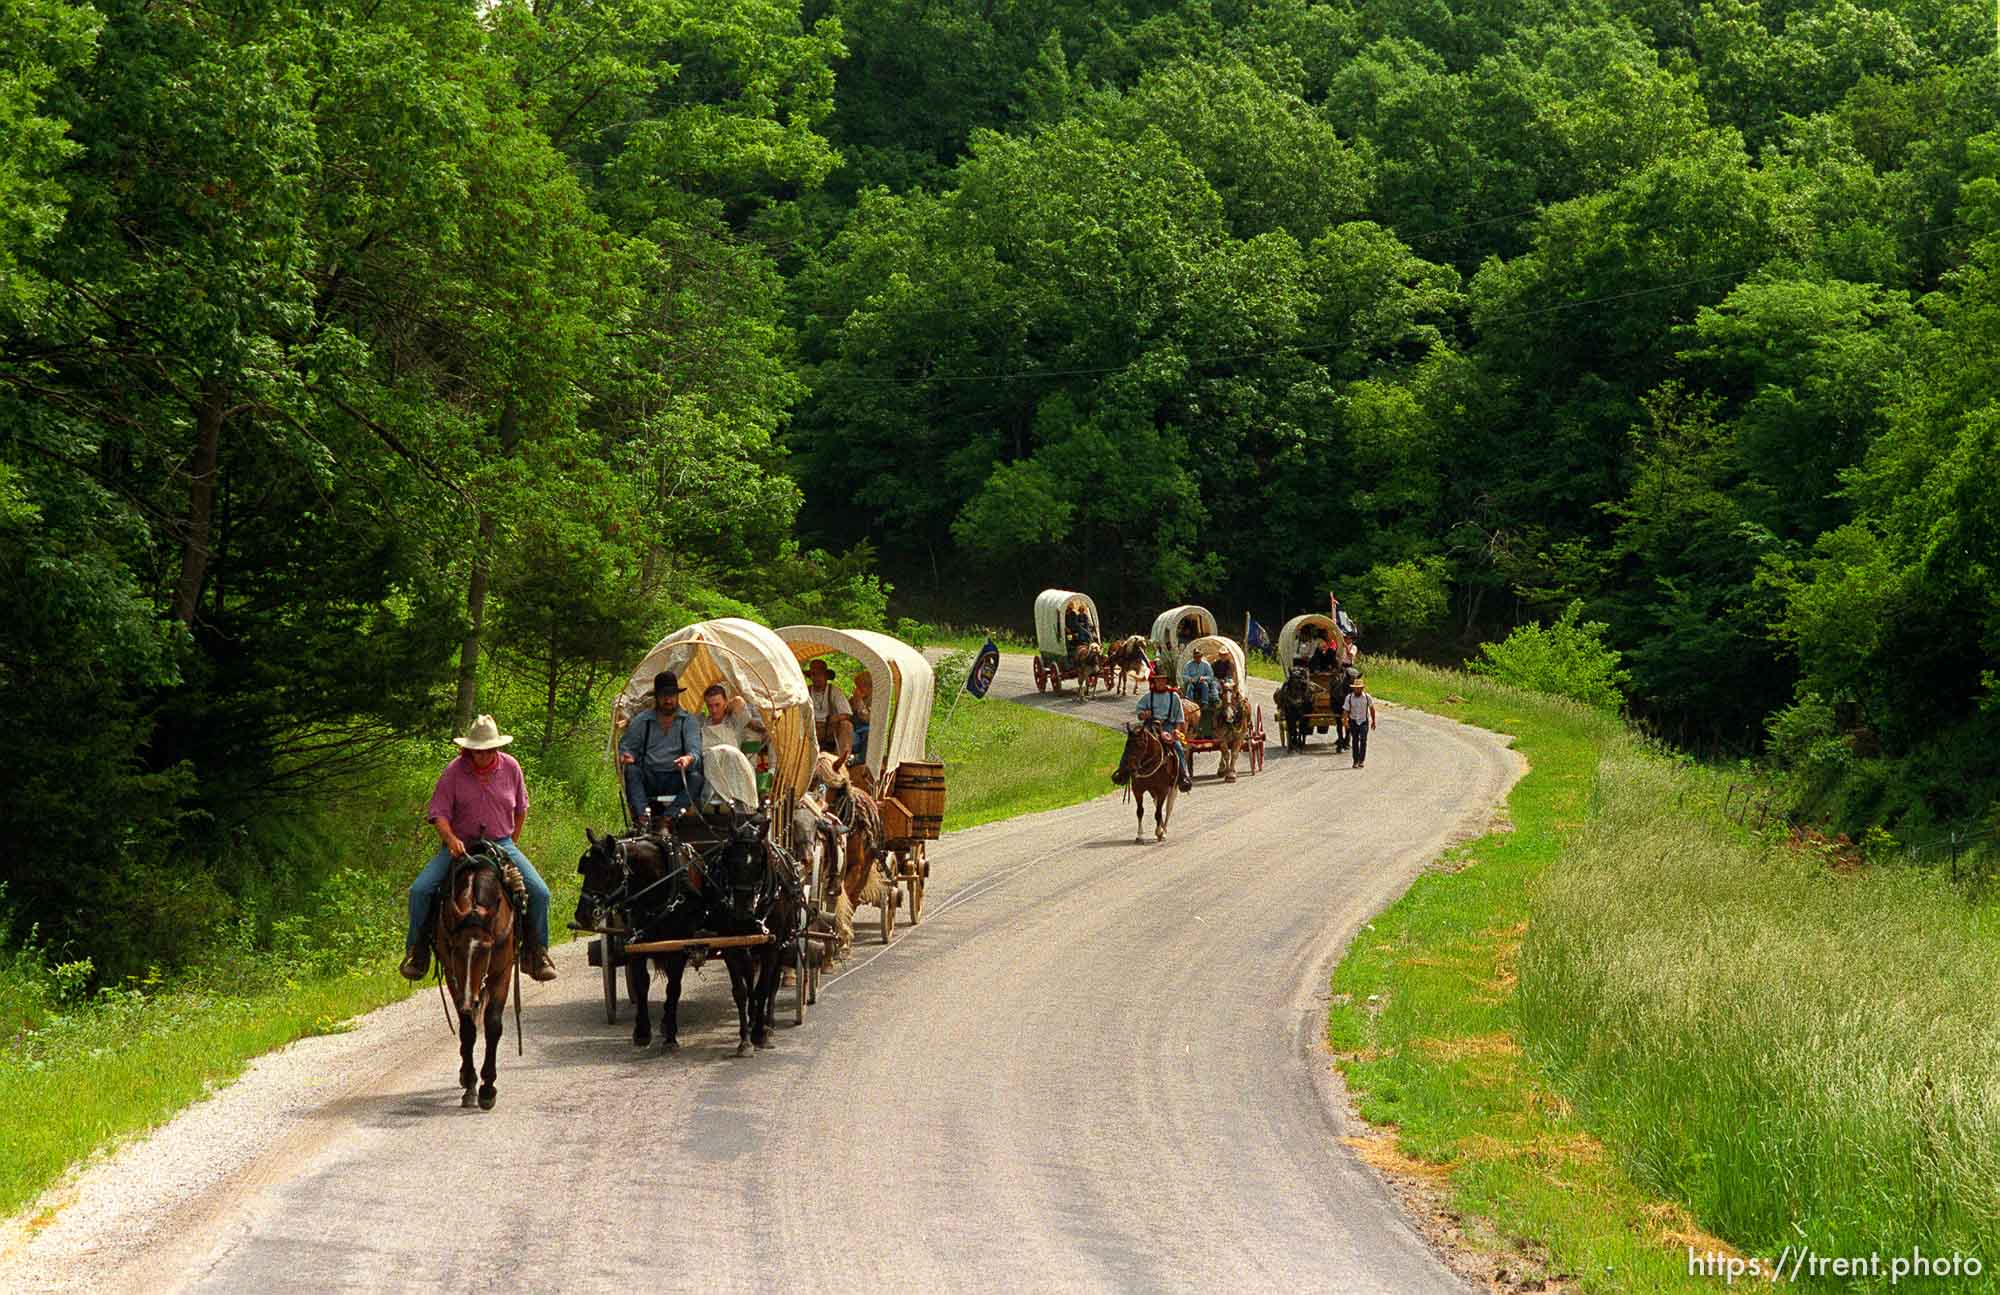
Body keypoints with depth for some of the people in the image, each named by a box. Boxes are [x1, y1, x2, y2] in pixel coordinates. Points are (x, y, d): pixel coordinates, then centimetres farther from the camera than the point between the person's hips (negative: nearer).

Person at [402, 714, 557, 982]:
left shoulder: (510, 767, 0)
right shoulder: (455, 770, -6)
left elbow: (521, 808, 16)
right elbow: (438, 813, -7)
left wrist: (512, 841, 11)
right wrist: (451, 839, -24)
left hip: (501, 844, 1)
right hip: (459, 845, -1)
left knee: (539, 892, -16)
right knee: (420, 890, -21)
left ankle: (536, 953, 2)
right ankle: (417, 952, -3)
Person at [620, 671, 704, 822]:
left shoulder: (689, 721, 9)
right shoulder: (641, 721, 12)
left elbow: (695, 750, -5)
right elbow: (626, 746, 14)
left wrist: (689, 759, -30)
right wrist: (626, 756, -13)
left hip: (675, 780, -1)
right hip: (648, 779, 1)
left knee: (696, 777, -31)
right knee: (631, 771, -30)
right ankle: (642, 815, -49)